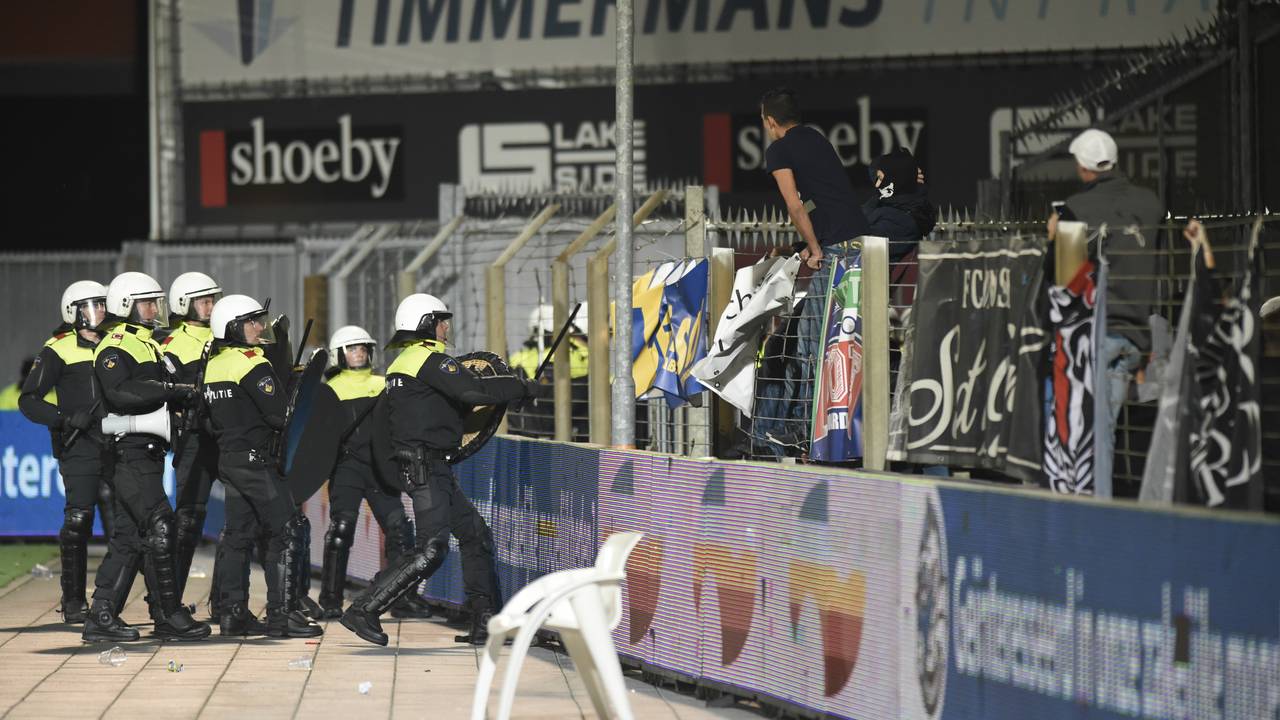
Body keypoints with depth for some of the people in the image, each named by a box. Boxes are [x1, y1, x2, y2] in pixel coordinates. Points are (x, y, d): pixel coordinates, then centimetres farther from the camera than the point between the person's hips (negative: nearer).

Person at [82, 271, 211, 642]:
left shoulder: (146, 344, 22)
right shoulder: (115, 347, -10)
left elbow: (155, 394, 26)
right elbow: (122, 393, -26)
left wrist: (185, 393, 6)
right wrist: (171, 390, -24)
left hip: (147, 453, 10)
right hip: (130, 452, -10)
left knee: (129, 536, 9)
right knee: (160, 529, -11)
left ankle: (102, 616, 11)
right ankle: (168, 615, -7)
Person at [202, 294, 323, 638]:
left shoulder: (214, 364, 13)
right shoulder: (252, 363, -14)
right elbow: (280, 415, -16)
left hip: (228, 459, 9)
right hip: (255, 460, -9)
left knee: (238, 535, 12)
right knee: (284, 532, -5)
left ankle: (233, 613, 11)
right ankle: (282, 615, -9)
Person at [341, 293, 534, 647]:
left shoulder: (402, 363, 19)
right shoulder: (430, 359, -12)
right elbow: (474, 391, -22)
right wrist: (520, 387, -9)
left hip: (435, 470, 11)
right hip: (426, 467, -11)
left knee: (476, 535, 13)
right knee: (431, 551, -14)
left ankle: (484, 624, 13)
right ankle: (363, 610, -14)